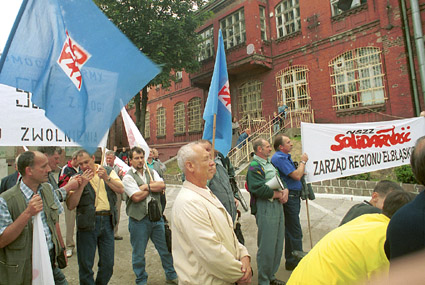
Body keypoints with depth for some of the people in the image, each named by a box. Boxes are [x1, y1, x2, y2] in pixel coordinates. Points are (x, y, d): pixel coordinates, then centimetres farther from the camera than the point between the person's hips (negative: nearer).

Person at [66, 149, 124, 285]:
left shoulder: (108, 171, 6)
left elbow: (121, 189, -3)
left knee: (108, 263, 11)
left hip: (107, 221, 2)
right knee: (85, 264, 7)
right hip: (87, 223, -1)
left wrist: (107, 178, -16)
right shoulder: (77, 178, 1)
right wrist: (82, 185, -15)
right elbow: (71, 205, -6)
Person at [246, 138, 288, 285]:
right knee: (267, 246, -1)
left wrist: (285, 191, -1)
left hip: (278, 206, 9)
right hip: (265, 209, -9)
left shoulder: (270, 163, 17)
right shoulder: (254, 167, -13)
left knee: (278, 244, 17)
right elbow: (260, 190, -23)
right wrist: (278, 194, -11)